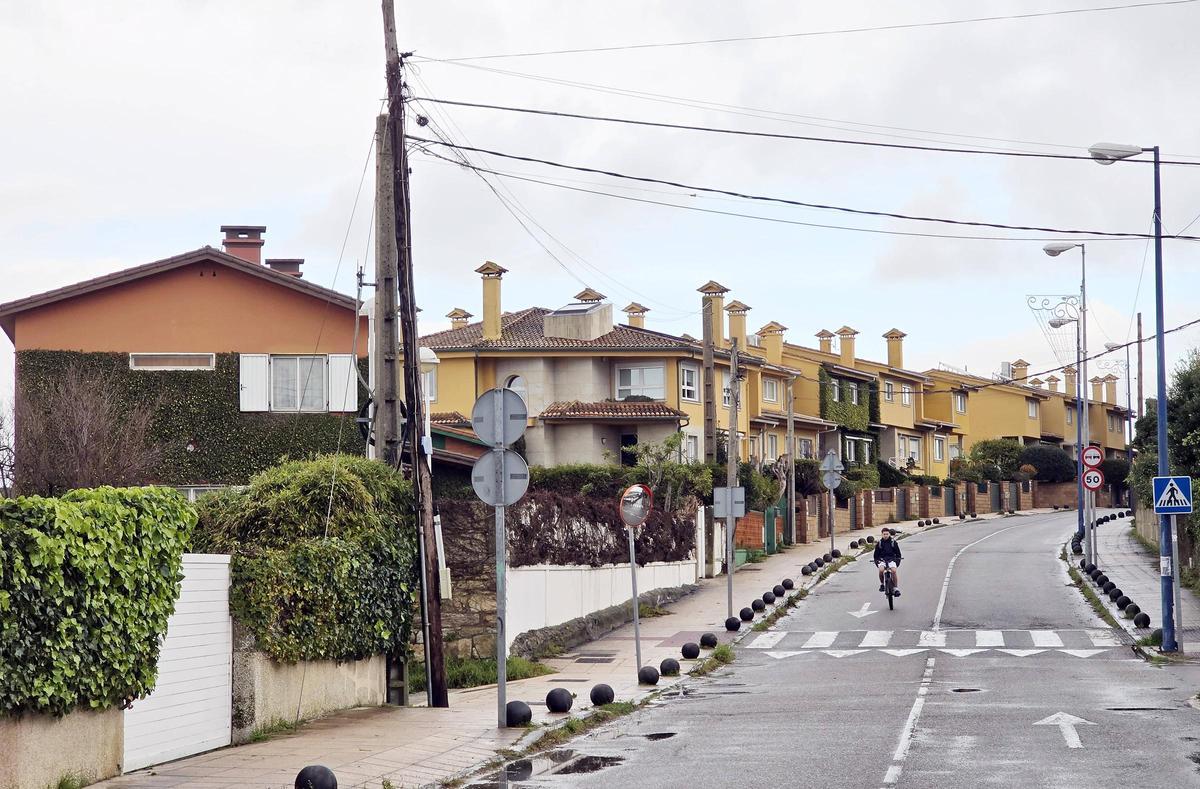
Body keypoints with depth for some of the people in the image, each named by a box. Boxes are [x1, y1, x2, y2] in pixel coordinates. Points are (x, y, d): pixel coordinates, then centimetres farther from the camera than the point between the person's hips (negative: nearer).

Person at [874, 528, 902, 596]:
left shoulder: (893, 542, 4)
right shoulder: (879, 543, 4)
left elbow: (898, 553, 9)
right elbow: (876, 554, 10)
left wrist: (898, 560, -7)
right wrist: (876, 561, -6)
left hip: (891, 559, 0)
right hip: (882, 559, 0)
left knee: (894, 570, -28)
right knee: (881, 570, -31)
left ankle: (896, 588, -17)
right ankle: (881, 584, -4)